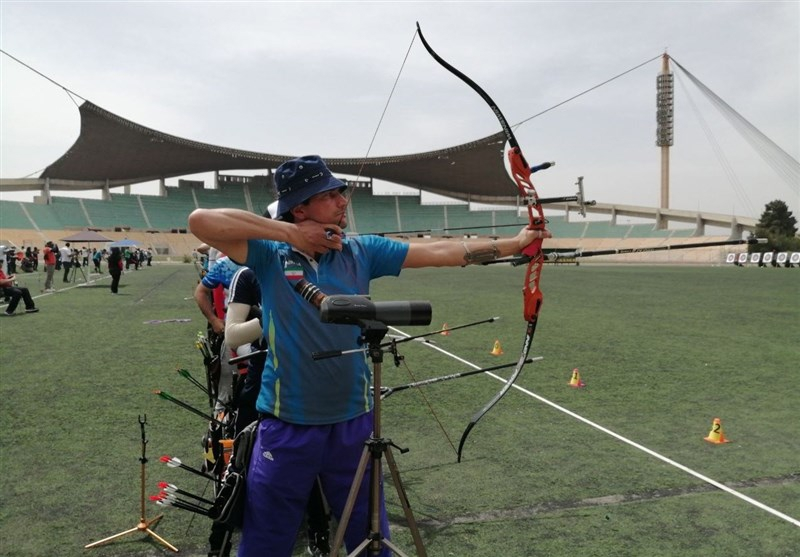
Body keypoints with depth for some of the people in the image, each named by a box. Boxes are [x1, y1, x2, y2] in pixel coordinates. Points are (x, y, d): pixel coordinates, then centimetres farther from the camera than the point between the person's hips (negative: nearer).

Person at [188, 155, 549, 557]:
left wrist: (513, 244, -1)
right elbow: (201, 221, -19)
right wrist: (288, 233, -18)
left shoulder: (361, 251, 0)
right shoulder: (270, 255, -7)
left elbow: (439, 253, 0)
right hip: (287, 427, -2)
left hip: (353, 423, 3)